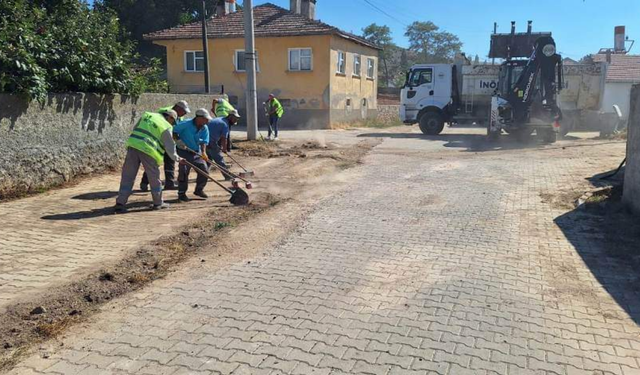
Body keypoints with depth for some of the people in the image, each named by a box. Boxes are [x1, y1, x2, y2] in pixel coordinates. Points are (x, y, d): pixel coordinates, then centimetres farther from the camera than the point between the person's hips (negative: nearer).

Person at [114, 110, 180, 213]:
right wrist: (175, 157, 19)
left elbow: (135, 129, 20)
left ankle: (120, 204, 2)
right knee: (154, 178, 12)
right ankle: (158, 203, 24)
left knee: (127, 176, 6)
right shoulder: (166, 127, 2)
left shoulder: (147, 115, 18)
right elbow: (170, 146, 5)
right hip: (148, 150, -5)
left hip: (133, 145, 5)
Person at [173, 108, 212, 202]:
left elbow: (204, 141, -7)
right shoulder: (186, 124, -16)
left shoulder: (204, 128, -1)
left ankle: (199, 190, 19)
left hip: (197, 152, 5)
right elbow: (174, 131, -12)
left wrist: (203, 152, -22)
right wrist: (178, 141, -24)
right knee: (184, 171, -8)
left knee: (204, 170, 1)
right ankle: (181, 193, 4)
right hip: (184, 152, -5)